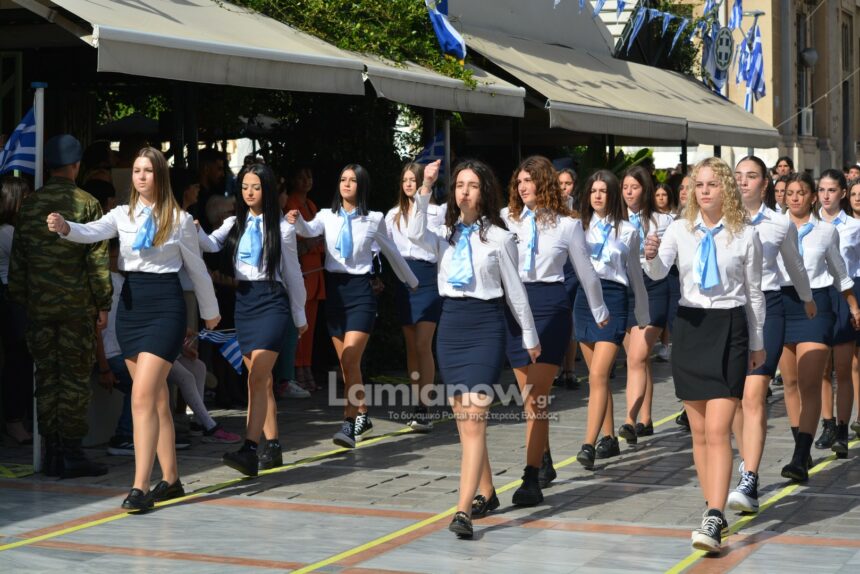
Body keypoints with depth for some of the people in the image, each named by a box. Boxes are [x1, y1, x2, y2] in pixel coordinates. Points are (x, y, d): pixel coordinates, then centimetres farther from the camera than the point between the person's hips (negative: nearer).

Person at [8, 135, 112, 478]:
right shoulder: (86, 204, -6)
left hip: (38, 305, 4)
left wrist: (19, 298, 16)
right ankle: (71, 453, -1)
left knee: (46, 376, 8)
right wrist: (103, 304, -2)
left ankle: (52, 453, 10)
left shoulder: (29, 205, 6)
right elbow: (97, 258, -7)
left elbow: (17, 257, 9)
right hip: (77, 305, -4)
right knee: (75, 377, 0)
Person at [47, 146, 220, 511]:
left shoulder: (179, 219, -1)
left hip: (165, 305, -5)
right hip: (131, 304, 5)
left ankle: (140, 487, -16)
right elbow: (93, 232, -13)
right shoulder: (122, 215, 7)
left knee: (143, 396, -15)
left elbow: (196, 268, 10)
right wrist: (65, 228, -35)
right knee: (156, 399, 12)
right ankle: (170, 480, 21)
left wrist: (210, 311, 20)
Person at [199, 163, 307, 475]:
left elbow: (292, 272, 6)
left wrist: (299, 317, 11)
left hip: (271, 300, -5)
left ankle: (249, 450, -25)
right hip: (243, 300, 5)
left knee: (257, 378, -17)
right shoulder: (235, 223, 11)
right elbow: (212, 245, -7)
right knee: (262, 380, 10)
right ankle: (272, 447, 18)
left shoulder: (281, 227, 0)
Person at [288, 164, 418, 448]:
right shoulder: (328, 216, 4)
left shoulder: (374, 219, 0)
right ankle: (362, 416, 25)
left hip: (360, 291, -4)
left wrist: (414, 283, 22)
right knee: (346, 363, 11)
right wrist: (297, 221, -39)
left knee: (350, 360, -17)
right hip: (334, 289, 4)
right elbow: (309, 231, -16)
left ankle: (349, 423, -18)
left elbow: (392, 253, 12)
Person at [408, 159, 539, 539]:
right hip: (450, 324, 5)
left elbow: (514, 289, 6)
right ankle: (486, 494, 26)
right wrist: (425, 189, -20)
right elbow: (415, 234, -15)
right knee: (462, 420, 11)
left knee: (474, 419, -12)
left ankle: (463, 511, -18)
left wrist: (530, 336, 12)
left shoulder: (498, 237, 0)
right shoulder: (445, 235, 9)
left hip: (485, 326, -5)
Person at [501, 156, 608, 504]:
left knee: (537, 397, -11)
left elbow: (585, 270, 13)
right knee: (529, 396, 12)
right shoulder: (506, 219, 6)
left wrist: (599, 311, 22)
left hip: (550, 305, -3)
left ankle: (532, 479, -13)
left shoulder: (566, 224, 2)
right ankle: (544, 462, 31)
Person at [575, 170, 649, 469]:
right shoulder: (580, 226, 10)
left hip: (613, 298, -4)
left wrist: (643, 317, 14)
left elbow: (635, 275, 12)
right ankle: (609, 439, 22)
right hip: (584, 296, 4)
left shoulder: (627, 231, 5)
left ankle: (589, 445, -21)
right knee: (597, 376, 11)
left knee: (598, 376, -15)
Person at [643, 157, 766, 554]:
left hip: (729, 329, -3)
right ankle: (714, 510, 21)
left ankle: (713, 522, -16)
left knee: (718, 431, -12)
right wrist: (651, 256, -34)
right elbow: (658, 273, -12)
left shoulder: (744, 235, -2)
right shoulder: (680, 230, 3)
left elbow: (754, 291, 6)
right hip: (690, 326, 3)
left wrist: (757, 342, 11)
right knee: (699, 431, 9)